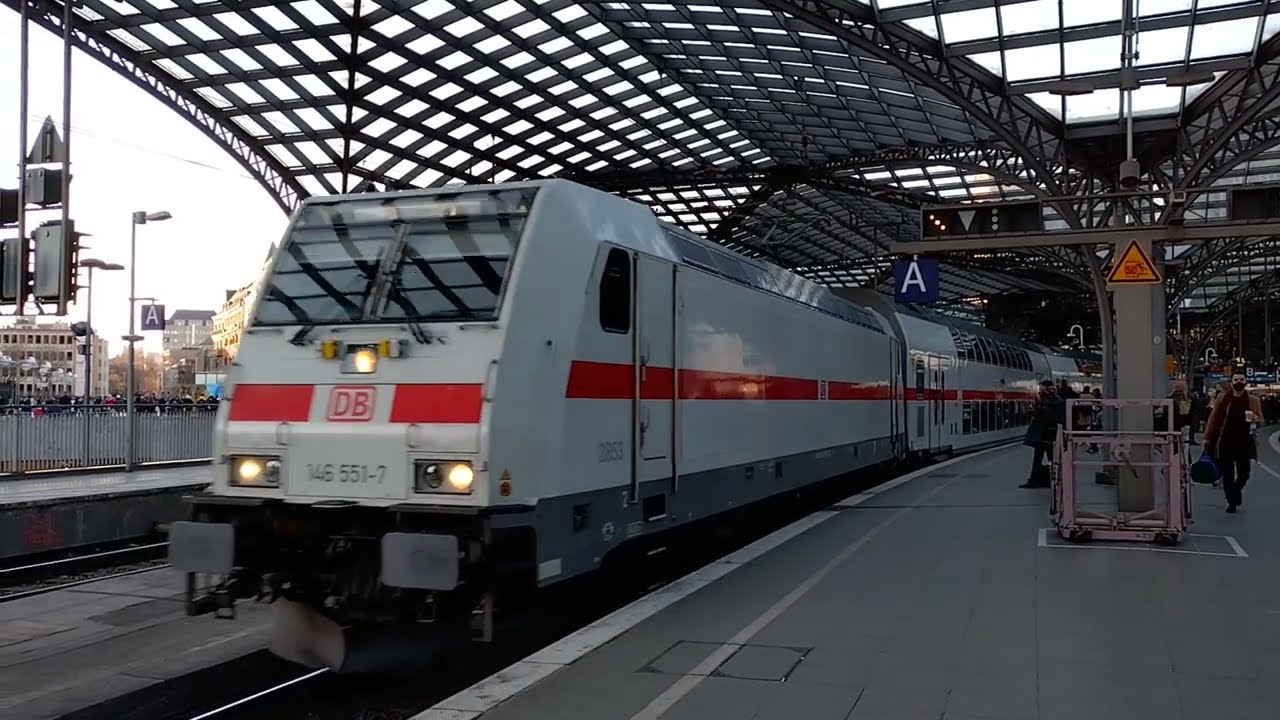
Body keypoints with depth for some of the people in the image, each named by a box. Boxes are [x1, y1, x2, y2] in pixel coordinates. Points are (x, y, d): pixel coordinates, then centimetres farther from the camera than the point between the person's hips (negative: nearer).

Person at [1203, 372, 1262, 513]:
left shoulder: (1253, 401, 5)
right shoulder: (1222, 399, 3)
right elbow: (1213, 418, 5)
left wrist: (1254, 418, -14)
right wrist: (1207, 438, 2)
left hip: (1244, 443, 1)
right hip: (1225, 443, -1)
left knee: (1243, 473, 3)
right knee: (1227, 474, 2)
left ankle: (1236, 491, 33)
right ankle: (1231, 501, 14)